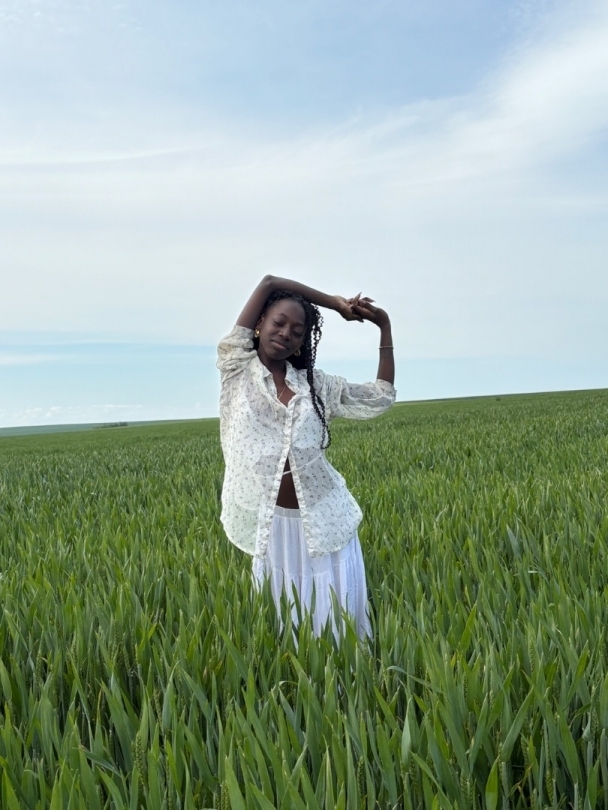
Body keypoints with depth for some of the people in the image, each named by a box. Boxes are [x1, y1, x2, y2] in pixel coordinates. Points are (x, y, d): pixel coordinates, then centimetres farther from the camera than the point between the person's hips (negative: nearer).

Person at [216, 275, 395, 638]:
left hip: (324, 521, 2)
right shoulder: (237, 368, 3)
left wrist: (384, 327, 15)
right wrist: (336, 303, 7)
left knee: (338, 623, 6)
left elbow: (382, 397, 16)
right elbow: (268, 282, 2)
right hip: (270, 525, -2)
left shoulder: (316, 383, 10)